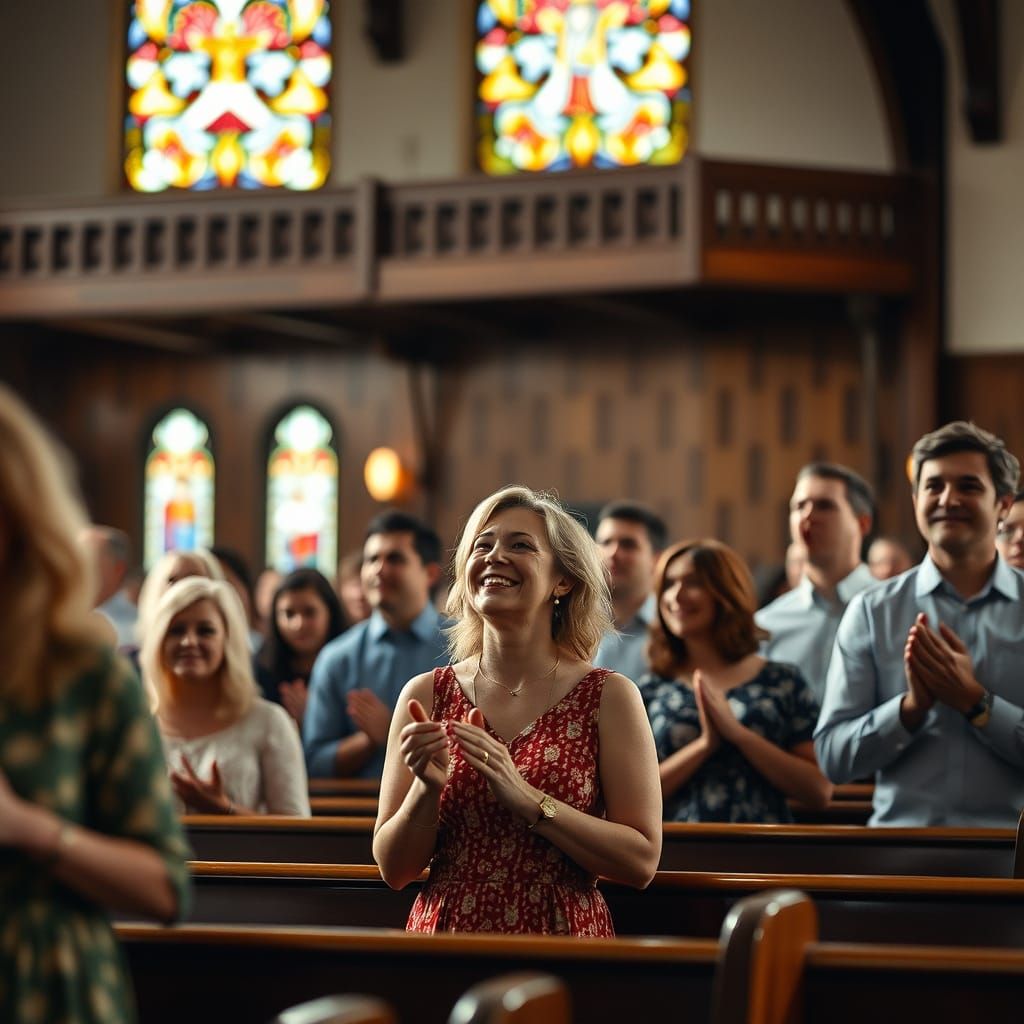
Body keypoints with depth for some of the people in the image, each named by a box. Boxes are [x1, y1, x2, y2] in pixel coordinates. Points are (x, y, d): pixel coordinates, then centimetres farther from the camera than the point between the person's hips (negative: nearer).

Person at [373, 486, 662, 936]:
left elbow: (641, 861, -12)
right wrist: (427, 787, -18)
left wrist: (526, 799, -22)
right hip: (444, 932, 2)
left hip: (563, 933, -1)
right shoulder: (426, 695, -1)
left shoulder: (609, 696, -6)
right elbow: (394, 869, -1)